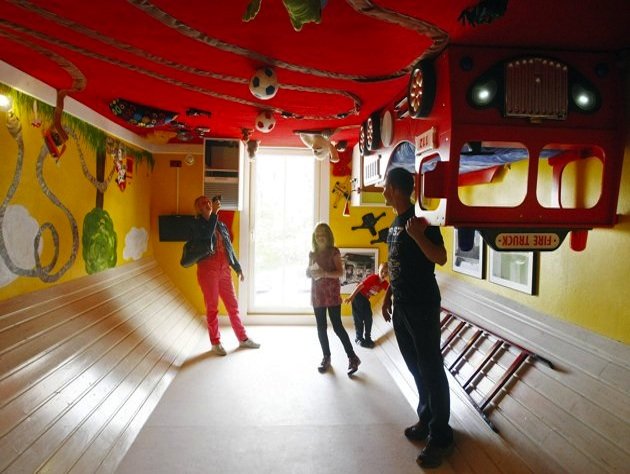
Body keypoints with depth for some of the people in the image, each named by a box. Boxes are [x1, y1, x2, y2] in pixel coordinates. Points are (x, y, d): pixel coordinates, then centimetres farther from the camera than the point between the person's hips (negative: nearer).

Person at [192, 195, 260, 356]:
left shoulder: (221, 225, 14)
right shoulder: (198, 224, -2)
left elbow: (229, 248, 17)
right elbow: (206, 236, -25)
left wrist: (237, 267, 16)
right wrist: (213, 214, -25)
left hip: (224, 269, 5)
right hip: (207, 269, -5)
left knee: (233, 305, 11)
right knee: (212, 307, 3)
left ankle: (243, 339, 22)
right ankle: (215, 343, 16)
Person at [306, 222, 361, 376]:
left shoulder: (334, 251, -4)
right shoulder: (312, 253, 10)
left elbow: (340, 272, -10)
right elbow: (309, 273, 16)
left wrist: (324, 273, -23)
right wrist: (309, 272, -7)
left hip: (332, 293, -5)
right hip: (317, 294, 5)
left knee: (337, 326, -7)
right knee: (321, 327, 7)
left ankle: (352, 358, 2)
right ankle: (326, 357, 19)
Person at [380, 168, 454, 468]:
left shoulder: (421, 219, -13)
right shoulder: (395, 223, 13)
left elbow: (441, 258, -18)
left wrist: (418, 236, -31)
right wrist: (388, 296, 18)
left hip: (423, 306, -9)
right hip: (401, 306, 9)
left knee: (431, 368, -2)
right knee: (415, 366, 16)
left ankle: (441, 437, 8)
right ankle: (426, 419, 31)